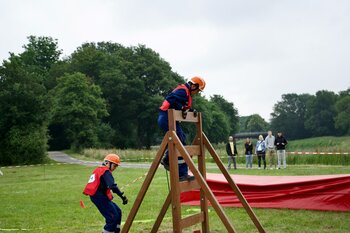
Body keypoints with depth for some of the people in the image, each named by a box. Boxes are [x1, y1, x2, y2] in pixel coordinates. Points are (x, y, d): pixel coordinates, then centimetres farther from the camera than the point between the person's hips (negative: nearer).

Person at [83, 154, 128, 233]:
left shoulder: (98, 170, 17)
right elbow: (112, 186, -27)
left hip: (96, 196, 10)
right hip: (100, 197, -10)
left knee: (118, 212, 15)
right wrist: (122, 196, -32)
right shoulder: (106, 171, -13)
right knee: (114, 217, -9)